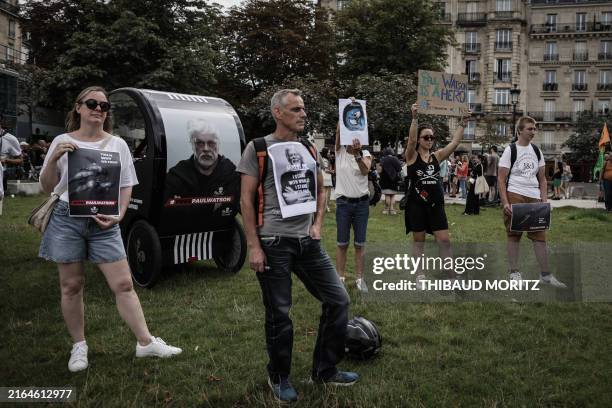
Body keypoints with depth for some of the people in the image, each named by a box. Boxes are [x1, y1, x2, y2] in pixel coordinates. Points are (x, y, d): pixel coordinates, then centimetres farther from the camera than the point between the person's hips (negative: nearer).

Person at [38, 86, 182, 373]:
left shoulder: (117, 145, 6)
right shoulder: (62, 142, 5)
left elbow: (126, 186, 8)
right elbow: (46, 187, 6)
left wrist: (119, 215, -9)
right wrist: (53, 159, -12)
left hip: (103, 223, 0)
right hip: (66, 220, 0)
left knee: (123, 284, -2)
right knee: (72, 286, 6)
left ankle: (145, 343, 6)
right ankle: (79, 346, 21)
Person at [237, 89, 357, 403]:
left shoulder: (309, 150, 12)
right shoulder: (259, 149, -4)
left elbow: (320, 190, 22)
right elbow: (246, 200, -6)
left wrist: (318, 224, 7)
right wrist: (254, 247, -12)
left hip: (308, 242, 6)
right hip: (274, 244, -6)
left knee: (338, 300, 6)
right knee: (279, 314, 3)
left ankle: (324, 370, 24)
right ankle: (279, 378, 26)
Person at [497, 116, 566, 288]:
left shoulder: (537, 151, 12)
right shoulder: (510, 150, -4)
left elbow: (542, 179, 16)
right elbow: (501, 179, -7)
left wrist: (544, 200, 5)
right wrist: (505, 202, -14)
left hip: (534, 198, 5)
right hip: (514, 196, -5)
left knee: (539, 235, 4)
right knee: (514, 235, 2)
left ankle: (545, 274, 11)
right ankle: (514, 272, 12)